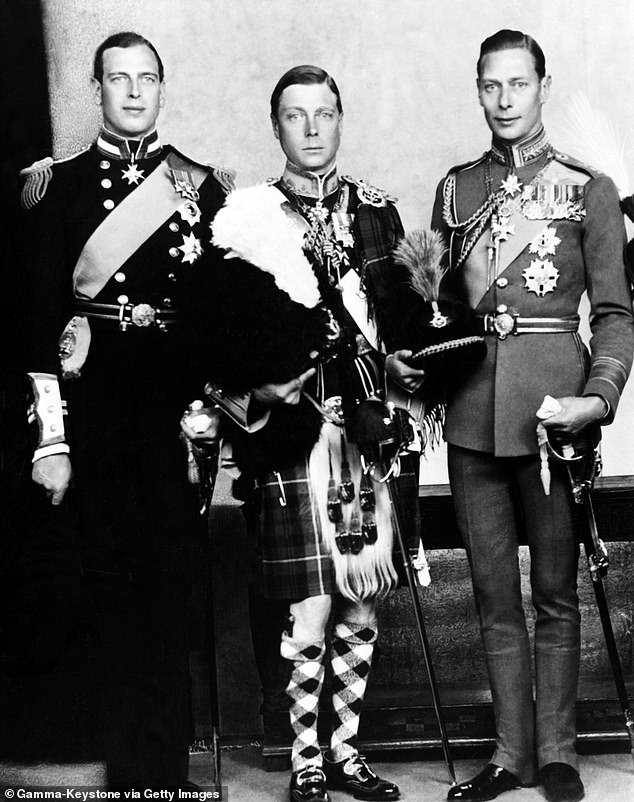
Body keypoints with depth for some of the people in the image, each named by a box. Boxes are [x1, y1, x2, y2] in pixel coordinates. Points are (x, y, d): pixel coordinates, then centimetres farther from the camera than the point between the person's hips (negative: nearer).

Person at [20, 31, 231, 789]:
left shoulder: (202, 185, 8)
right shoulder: (58, 185, 5)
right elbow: (39, 315, 0)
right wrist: (49, 436, -7)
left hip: (177, 407, 0)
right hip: (94, 409, 0)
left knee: (166, 584, 2)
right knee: (113, 584, 5)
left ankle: (162, 768, 16)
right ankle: (137, 771, 20)